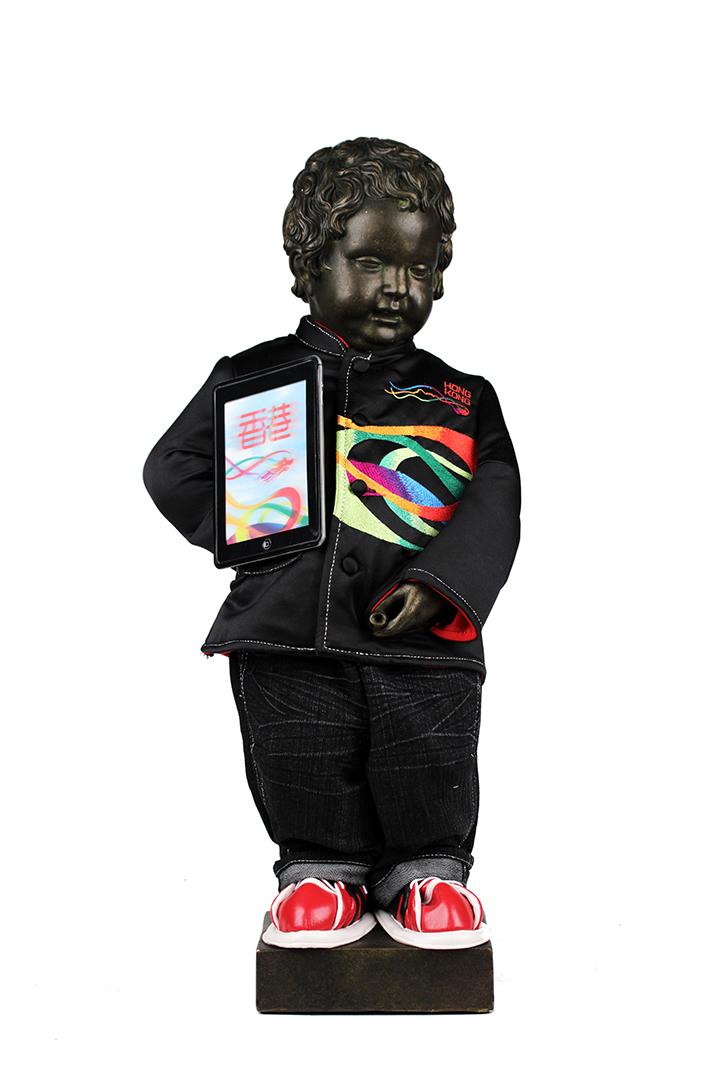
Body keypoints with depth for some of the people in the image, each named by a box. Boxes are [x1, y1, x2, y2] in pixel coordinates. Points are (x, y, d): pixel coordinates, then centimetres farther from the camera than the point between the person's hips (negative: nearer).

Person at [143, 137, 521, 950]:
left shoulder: (460, 397, 11)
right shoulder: (259, 377, 9)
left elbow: (492, 507, 1)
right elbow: (174, 468, 10)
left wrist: (437, 585, -16)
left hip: (423, 640, 1)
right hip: (289, 635, 0)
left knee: (431, 773, 2)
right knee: (304, 773, 4)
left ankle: (427, 866, 25)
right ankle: (319, 865, 26)